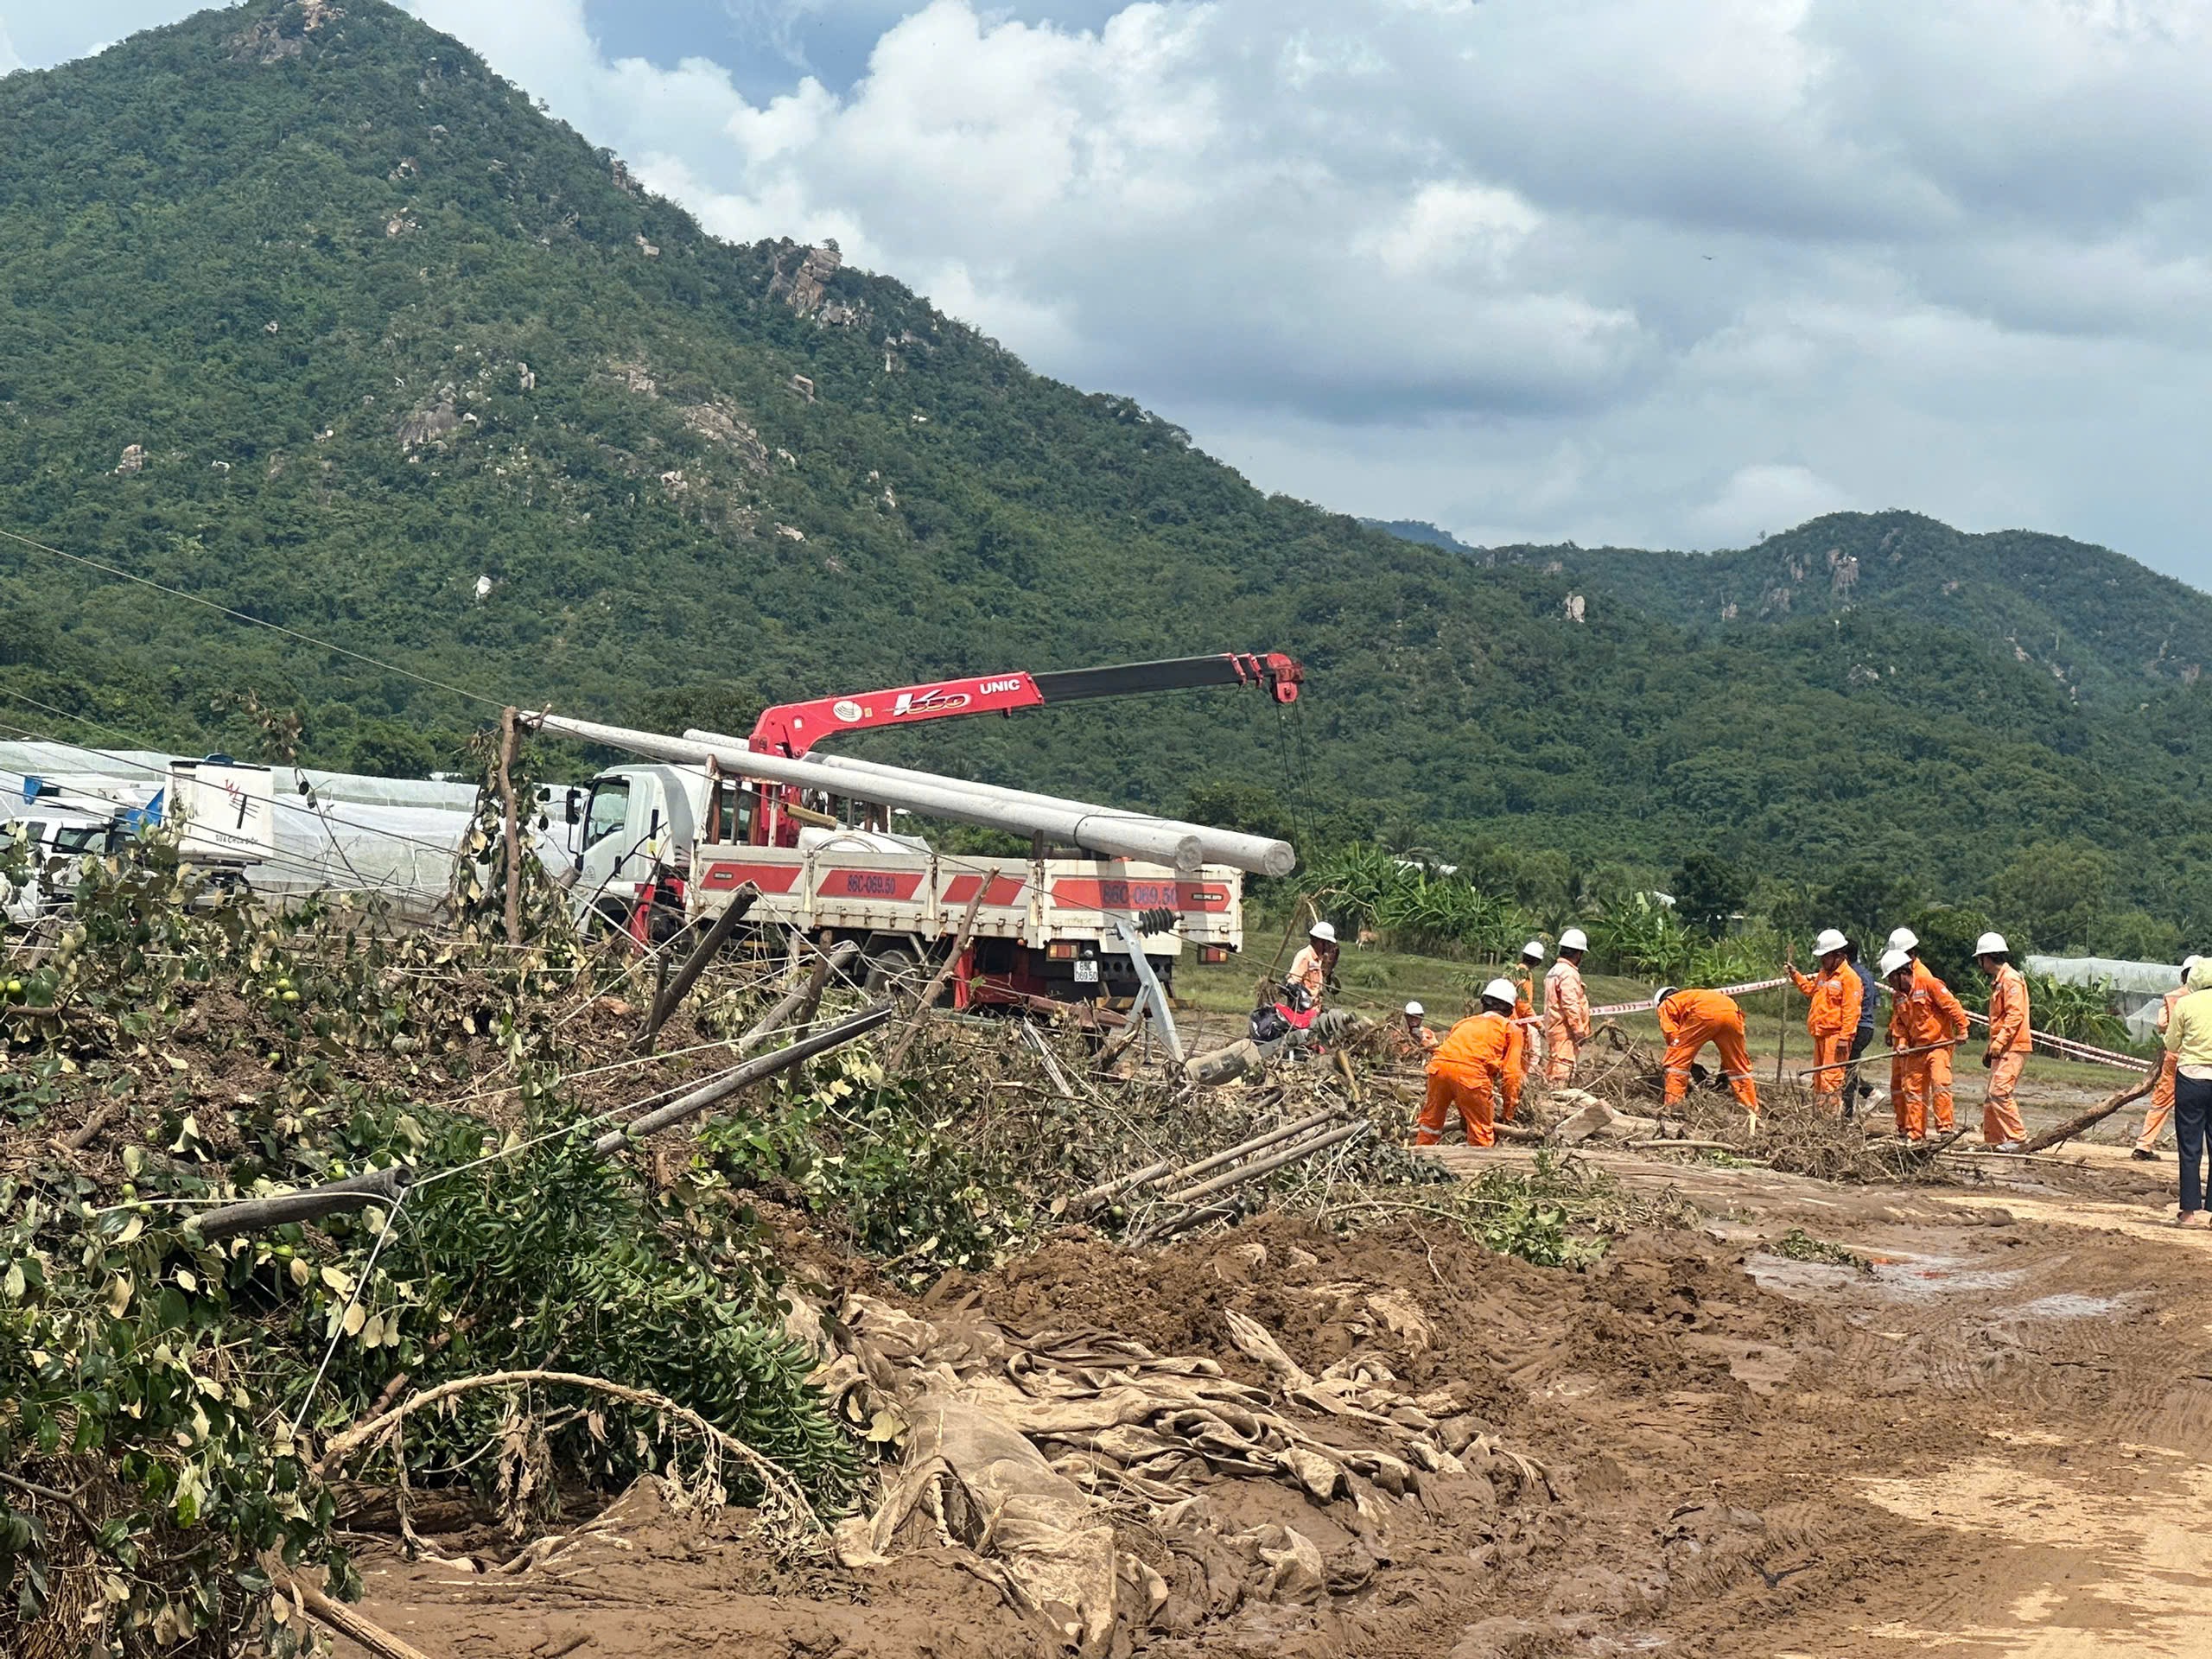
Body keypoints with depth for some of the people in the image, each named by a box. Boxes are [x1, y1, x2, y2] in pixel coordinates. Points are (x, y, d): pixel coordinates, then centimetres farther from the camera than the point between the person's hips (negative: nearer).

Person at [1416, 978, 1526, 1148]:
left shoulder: (1465, 1022, 35)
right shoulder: (1510, 1029, 21)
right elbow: (1511, 1073, 11)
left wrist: (1462, 1111, 42)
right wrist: (1509, 1111, 18)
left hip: (1439, 1064, 4)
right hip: (1471, 1071, -4)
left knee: (1431, 1121, 22)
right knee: (1482, 1134, 7)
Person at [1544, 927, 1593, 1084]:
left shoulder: (1553, 972, 16)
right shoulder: (1569, 974, -15)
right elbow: (1570, 1005, -20)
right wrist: (1579, 1031, -18)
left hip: (1553, 1028, 10)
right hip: (1565, 1030, -10)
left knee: (1551, 1069, 13)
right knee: (1563, 1068, -11)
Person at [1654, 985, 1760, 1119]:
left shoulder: (1665, 1005, 28)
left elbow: (1672, 1035, 10)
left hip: (1705, 1013, -6)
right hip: (1732, 1012, 6)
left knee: (1677, 1062, 6)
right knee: (1738, 1067, 19)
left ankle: (1672, 1106, -1)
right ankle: (1752, 1111, 21)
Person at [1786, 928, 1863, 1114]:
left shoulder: (1849, 977, -11)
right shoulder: (1824, 974, 17)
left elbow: (1850, 1011, -16)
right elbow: (1811, 990, 36)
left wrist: (1844, 1038, -21)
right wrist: (1796, 976, 23)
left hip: (1835, 1035, -10)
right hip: (1821, 1035, 10)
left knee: (1831, 1078, -13)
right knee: (1818, 1078, 13)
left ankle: (1832, 1112, -13)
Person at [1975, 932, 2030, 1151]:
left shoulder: (2011, 979, -11)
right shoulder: (1997, 981, 22)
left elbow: (2015, 1015, -20)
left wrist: (1998, 1043, -24)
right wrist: (1990, 1049, 27)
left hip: (2013, 1048, -10)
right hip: (2002, 1049, 10)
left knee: (1999, 1092, -17)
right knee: (1990, 1098, 9)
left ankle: (2018, 1138, -15)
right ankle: (1993, 1140, 13)